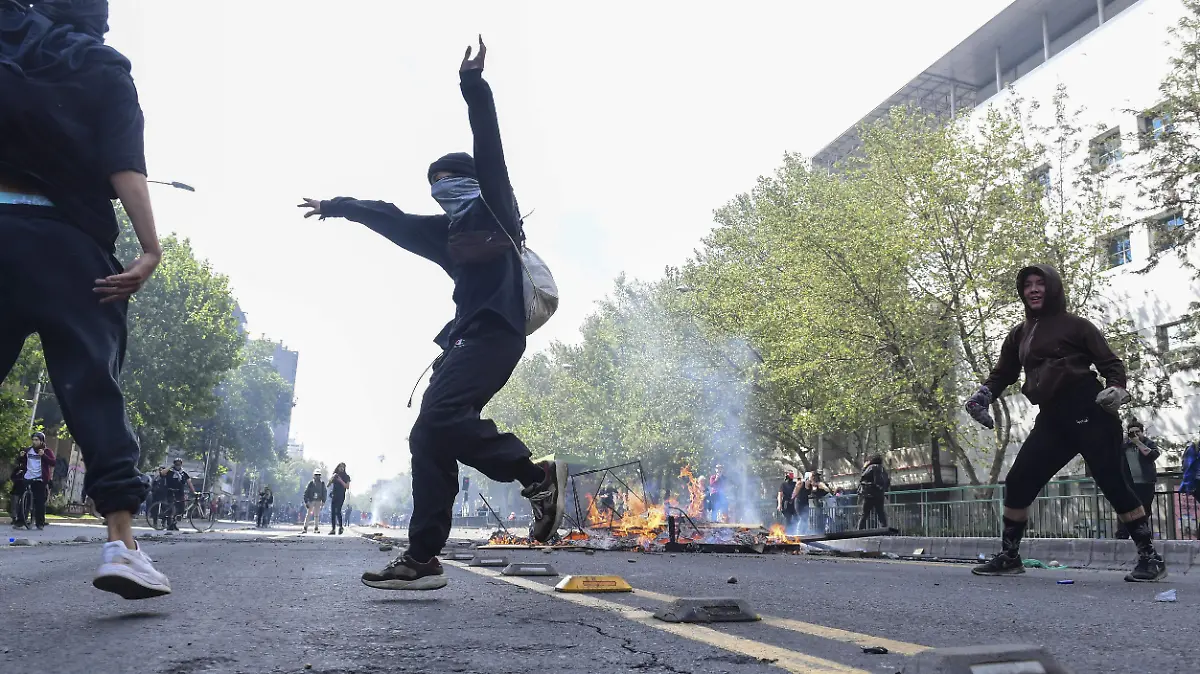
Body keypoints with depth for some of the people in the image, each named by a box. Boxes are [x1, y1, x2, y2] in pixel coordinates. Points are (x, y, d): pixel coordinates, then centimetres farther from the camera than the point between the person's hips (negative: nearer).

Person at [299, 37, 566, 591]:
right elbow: (394, 221, 37)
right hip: (469, 335, 9)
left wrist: (472, 86, -17)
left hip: (495, 330, -9)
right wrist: (339, 207, 45)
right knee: (429, 435, -1)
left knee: (438, 417, -25)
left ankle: (537, 475, -17)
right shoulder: (450, 231, 27)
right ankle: (422, 558, -1)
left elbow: (489, 152, -6)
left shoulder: (495, 208, 9)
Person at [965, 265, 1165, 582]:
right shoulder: (1019, 334, 16)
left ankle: (1150, 558, 7)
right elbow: (1003, 373, 19)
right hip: (1052, 419, 5)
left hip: (1089, 412, -5)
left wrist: (1115, 388, -19)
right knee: (1018, 482, 0)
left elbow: (1110, 362, 2)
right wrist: (984, 394, 0)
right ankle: (1009, 556, 10)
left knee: (1114, 483, -6)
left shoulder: (1075, 325, 1)